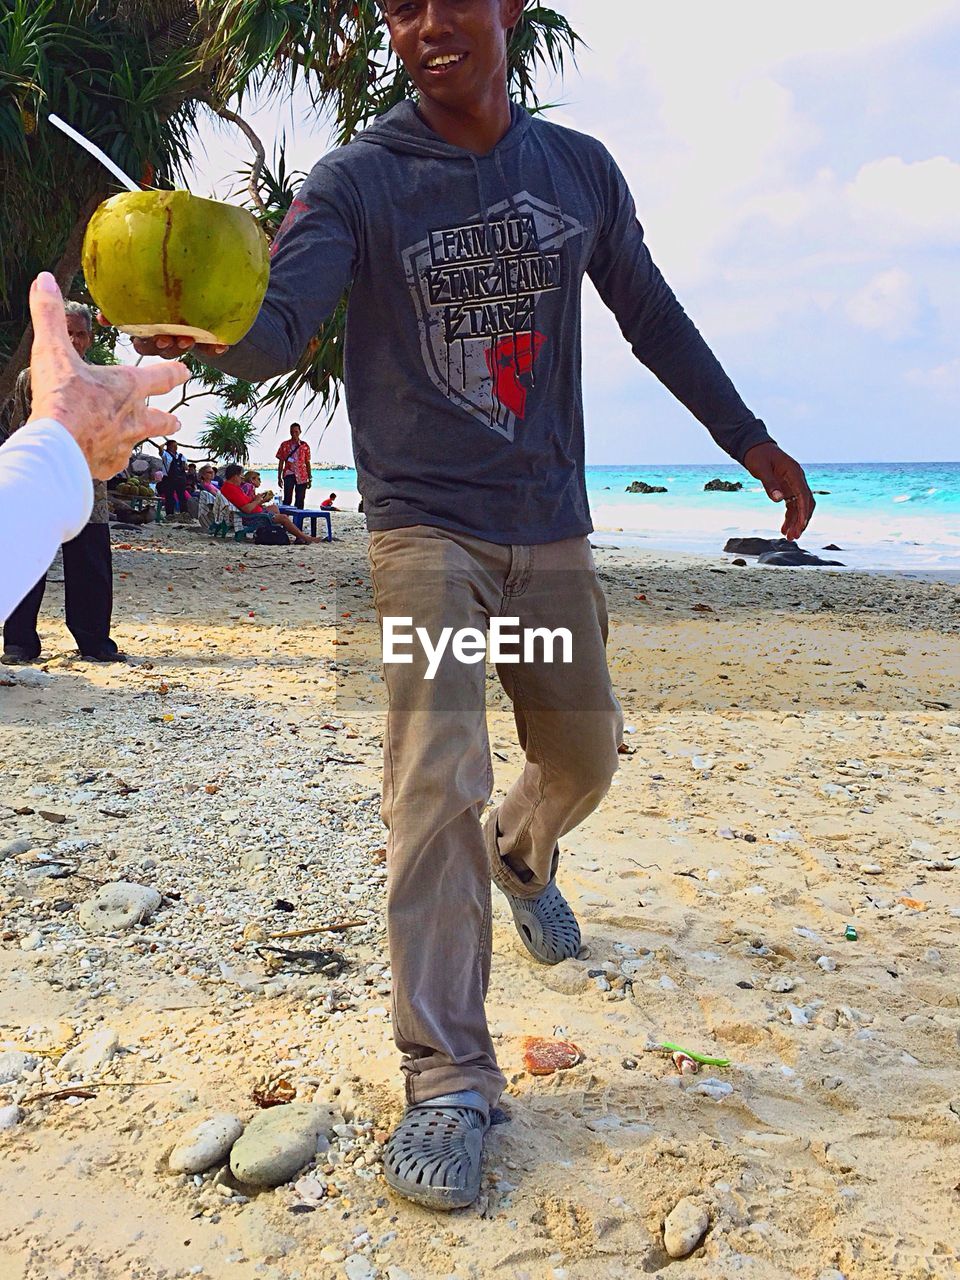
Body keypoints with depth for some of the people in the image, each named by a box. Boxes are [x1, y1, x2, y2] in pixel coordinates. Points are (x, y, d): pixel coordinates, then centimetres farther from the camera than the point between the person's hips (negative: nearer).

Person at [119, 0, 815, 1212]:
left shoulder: (581, 169, 6)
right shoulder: (359, 179, -6)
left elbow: (652, 315, 16)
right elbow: (279, 323, -20)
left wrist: (747, 436, 17)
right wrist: (216, 327, -44)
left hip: (549, 529, 4)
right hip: (423, 528, -4)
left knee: (582, 756, 16)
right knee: (436, 783, -16)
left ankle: (517, 852, 52)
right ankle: (448, 1081, -6)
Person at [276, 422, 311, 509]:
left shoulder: (305, 446, 7)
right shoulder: (285, 445, 6)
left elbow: (307, 463, 10)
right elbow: (281, 462, 8)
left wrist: (310, 478, 7)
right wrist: (279, 477, 3)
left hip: (302, 476, 1)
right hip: (289, 475, -1)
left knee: (300, 500, 3)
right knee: (287, 499, -9)